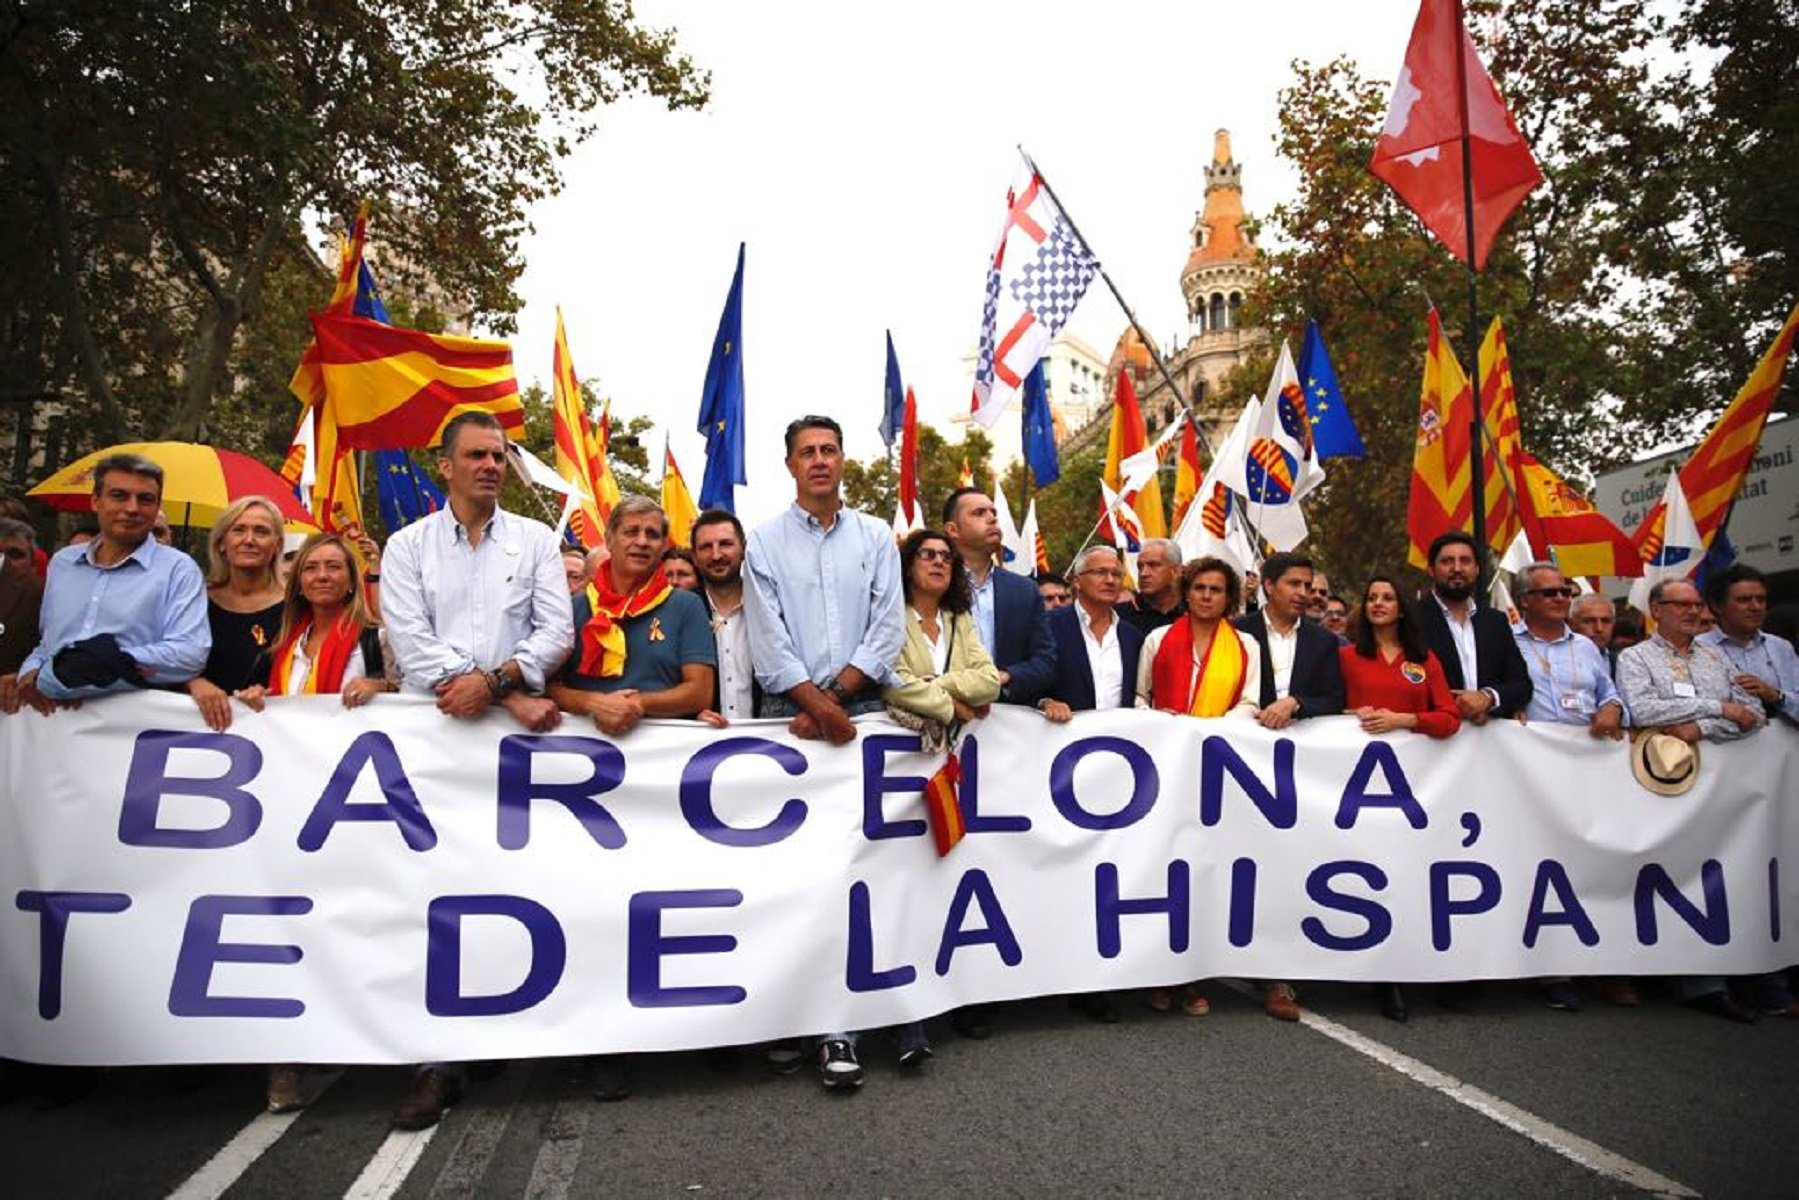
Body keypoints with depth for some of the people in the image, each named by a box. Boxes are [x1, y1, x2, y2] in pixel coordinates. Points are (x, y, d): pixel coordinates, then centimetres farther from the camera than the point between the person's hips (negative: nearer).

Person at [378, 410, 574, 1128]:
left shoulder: (536, 541, 11)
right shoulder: (408, 546, 10)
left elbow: (557, 632, 2)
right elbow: (410, 643, -2)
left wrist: (493, 677, -16)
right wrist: (514, 696, -10)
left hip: (515, 737, 0)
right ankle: (438, 1061, 3)